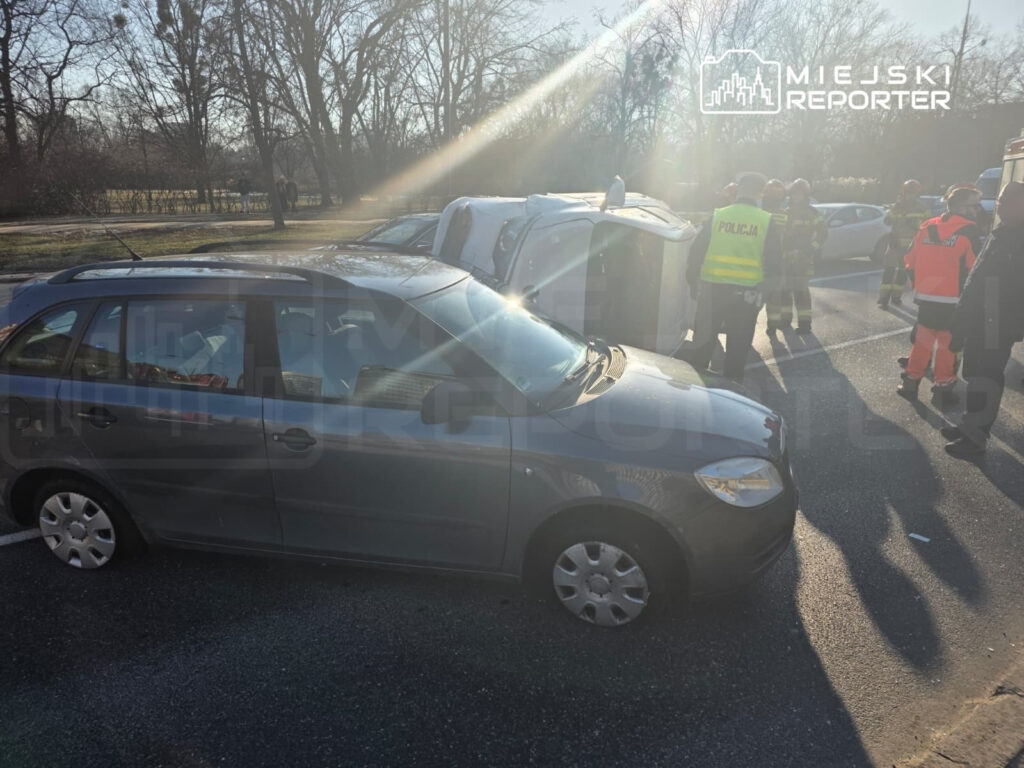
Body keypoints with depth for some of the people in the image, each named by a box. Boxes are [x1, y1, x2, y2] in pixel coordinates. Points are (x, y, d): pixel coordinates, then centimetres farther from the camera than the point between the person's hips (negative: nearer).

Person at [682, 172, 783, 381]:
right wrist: (764, 291, 4)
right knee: (737, 347, 10)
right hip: (746, 294, -1)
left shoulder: (716, 217, 1)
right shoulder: (767, 223, -1)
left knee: (702, 341, 12)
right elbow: (775, 265, -2)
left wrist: (693, 285, 12)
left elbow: (695, 254, 3)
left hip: (711, 289, 1)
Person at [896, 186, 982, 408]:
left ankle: (911, 384, 18)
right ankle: (942, 388, 11)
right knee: (948, 344, 6)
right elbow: (975, 268, -13)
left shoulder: (927, 228, 6)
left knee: (922, 340, 15)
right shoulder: (969, 232, -10)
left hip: (926, 296, 5)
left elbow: (910, 261, 8)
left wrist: (918, 286, 18)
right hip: (954, 300, -5)